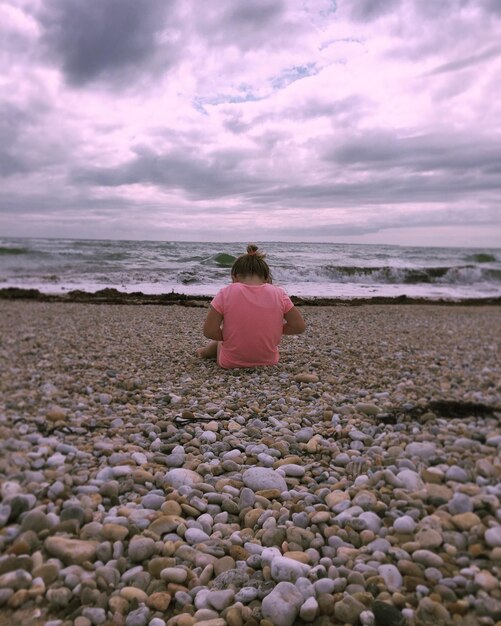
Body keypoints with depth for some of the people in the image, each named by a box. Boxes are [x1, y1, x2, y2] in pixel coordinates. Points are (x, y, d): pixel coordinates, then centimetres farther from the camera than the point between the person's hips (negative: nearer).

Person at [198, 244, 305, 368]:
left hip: (231, 363, -2)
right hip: (268, 361, 2)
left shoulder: (226, 294, -13)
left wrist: (231, 336, 4)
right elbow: (299, 326, -1)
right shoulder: (279, 294, -8)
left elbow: (209, 331, -13)